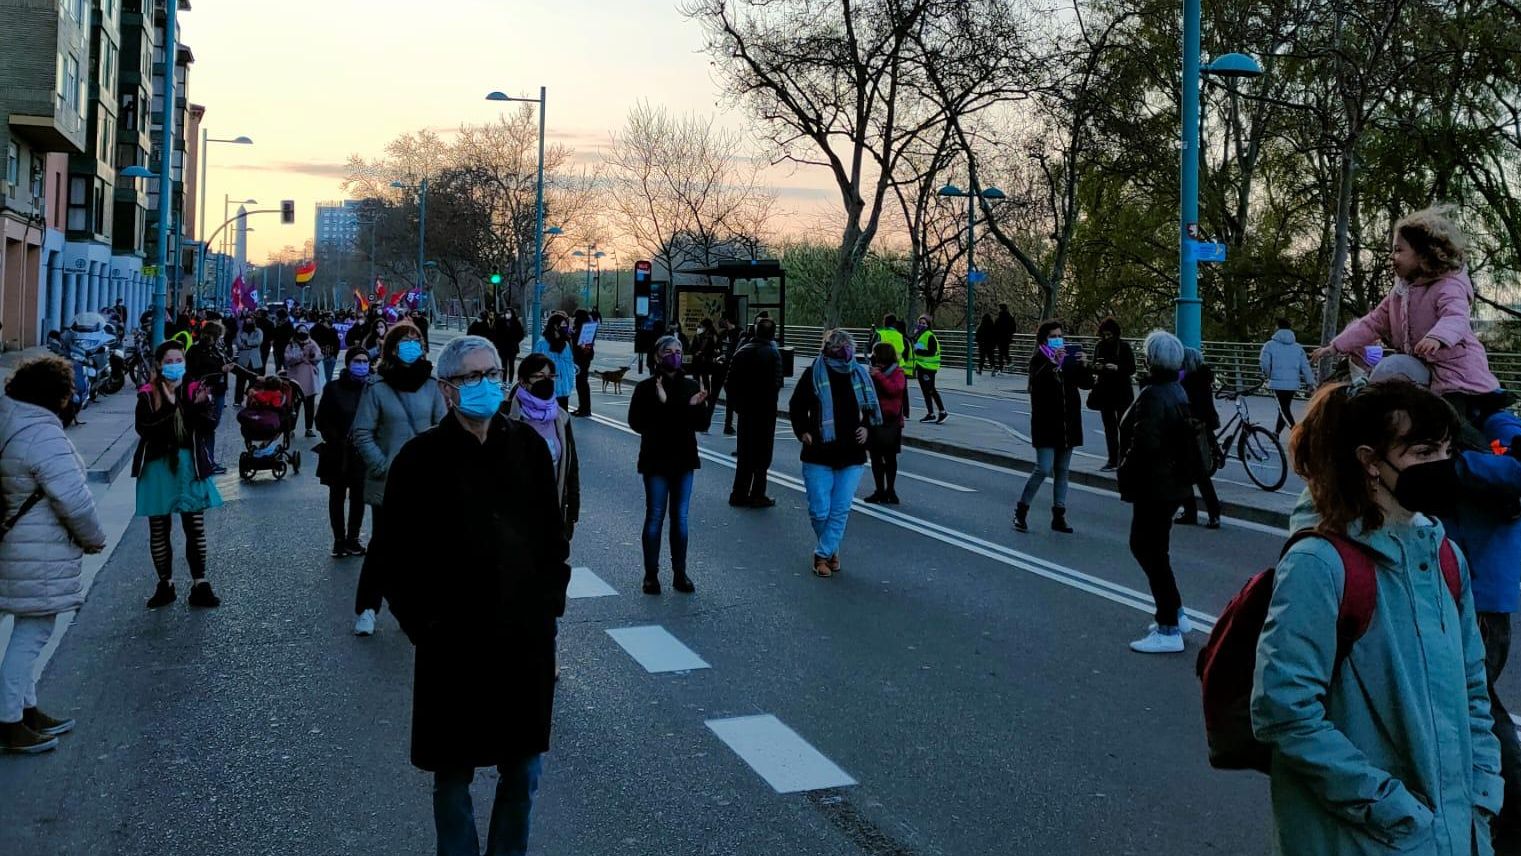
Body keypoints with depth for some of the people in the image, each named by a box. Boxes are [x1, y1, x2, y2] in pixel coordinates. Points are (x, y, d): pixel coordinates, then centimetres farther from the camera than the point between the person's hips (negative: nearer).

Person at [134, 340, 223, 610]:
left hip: (189, 464, 1)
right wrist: (169, 409, -26)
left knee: (195, 527, 2)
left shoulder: (194, 390, 2)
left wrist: (200, 407, -24)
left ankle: (200, 585, 9)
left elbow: (210, 426, -6)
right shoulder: (148, 395, -3)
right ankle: (165, 584, 21)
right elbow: (143, 428, -16)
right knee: (159, 529, 8)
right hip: (158, 466, -1)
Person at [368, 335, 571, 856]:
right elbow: (391, 553, -5)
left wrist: (551, 598, 6)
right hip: (454, 640, -3)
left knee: (524, 769, 14)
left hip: (527, 635, 3)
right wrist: (421, 622, -7)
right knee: (454, 772, 12)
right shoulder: (421, 458, -8)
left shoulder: (528, 446, 1)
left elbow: (552, 530, 10)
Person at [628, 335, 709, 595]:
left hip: (683, 460, 3)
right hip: (656, 461, -3)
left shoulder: (690, 386, 5)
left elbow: (703, 424, 2)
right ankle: (651, 575, 11)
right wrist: (661, 404, -25)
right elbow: (636, 422, -15)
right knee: (655, 518, 2)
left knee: (680, 518, 9)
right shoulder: (646, 388, -5)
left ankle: (680, 573, 17)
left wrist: (695, 407, -18)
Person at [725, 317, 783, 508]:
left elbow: (731, 379, 3)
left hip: (745, 408, 5)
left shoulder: (742, 351, 3)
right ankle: (757, 495, 5)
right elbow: (777, 383, -19)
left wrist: (735, 404, 8)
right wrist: (770, 398, -3)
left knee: (744, 451, 14)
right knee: (762, 452, 4)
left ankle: (739, 493, 16)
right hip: (766, 408, -5)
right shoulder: (773, 354, -13)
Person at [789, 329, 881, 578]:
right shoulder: (814, 374, -4)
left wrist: (866, 427, 1)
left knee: (841, 510, 1)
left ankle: (824, 553, 13)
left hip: (852, 456, 2)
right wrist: (802, 431, -7)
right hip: (818, 455, -2)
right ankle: (831, 549, 25)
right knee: (819, 510, 0)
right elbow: (796, 406, 5)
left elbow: (872, 408, 18)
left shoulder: (860, 375, 4)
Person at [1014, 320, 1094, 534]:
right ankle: (1021, 511, 2)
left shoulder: (1069, 360, 10)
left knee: (1062, 471, 9)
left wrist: (1084, 366, -14)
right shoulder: (1039, 359, -2)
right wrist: (1053, 363, -33)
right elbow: (1037, 381, -21)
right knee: (1044, 469, -11)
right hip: (1046, 423, -5)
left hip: (1068, 424, 5)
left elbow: (1087, 384, 4)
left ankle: (1059, 516, 15)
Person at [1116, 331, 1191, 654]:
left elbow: (1144, 445, -27)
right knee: (1143, 545, 21)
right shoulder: (1177, 391, 11)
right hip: (1174, 483, 10)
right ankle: (1176, 614, 29)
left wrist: (1126, 476, -12)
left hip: (1155, 487, -10)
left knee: (1152, 552, -2)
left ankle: (1169, 631, 4)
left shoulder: (1152, 396, -21)